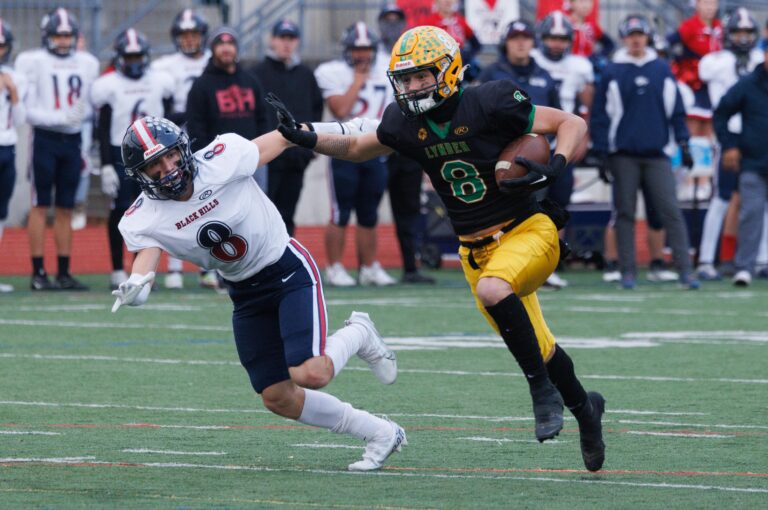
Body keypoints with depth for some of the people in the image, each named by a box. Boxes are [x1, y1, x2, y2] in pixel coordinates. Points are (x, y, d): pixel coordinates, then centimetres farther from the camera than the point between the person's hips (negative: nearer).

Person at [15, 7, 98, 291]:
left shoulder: (87, 64, 9)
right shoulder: (32, 62, -5)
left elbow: (90, 105, 14)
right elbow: (28, 109, -9)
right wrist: (57, 118, -20)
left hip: (72, 139, 4)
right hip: (45, 138, -4)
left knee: (66, 209, 7)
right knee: (41, 206, -3)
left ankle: (64, 272, 10)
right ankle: (38, 273, -2)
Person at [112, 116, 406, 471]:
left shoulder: (222, 159, -20)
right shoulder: (144, 220, -12)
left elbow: (278, 140, -6)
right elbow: (145, 255, -24)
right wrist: (134, 288, -50)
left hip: (287, 269, -4)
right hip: (245, 293, 4)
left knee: (310, 374, -22)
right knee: (278, 398, 1)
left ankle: (358, 335, 11)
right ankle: (379, 433, 16)